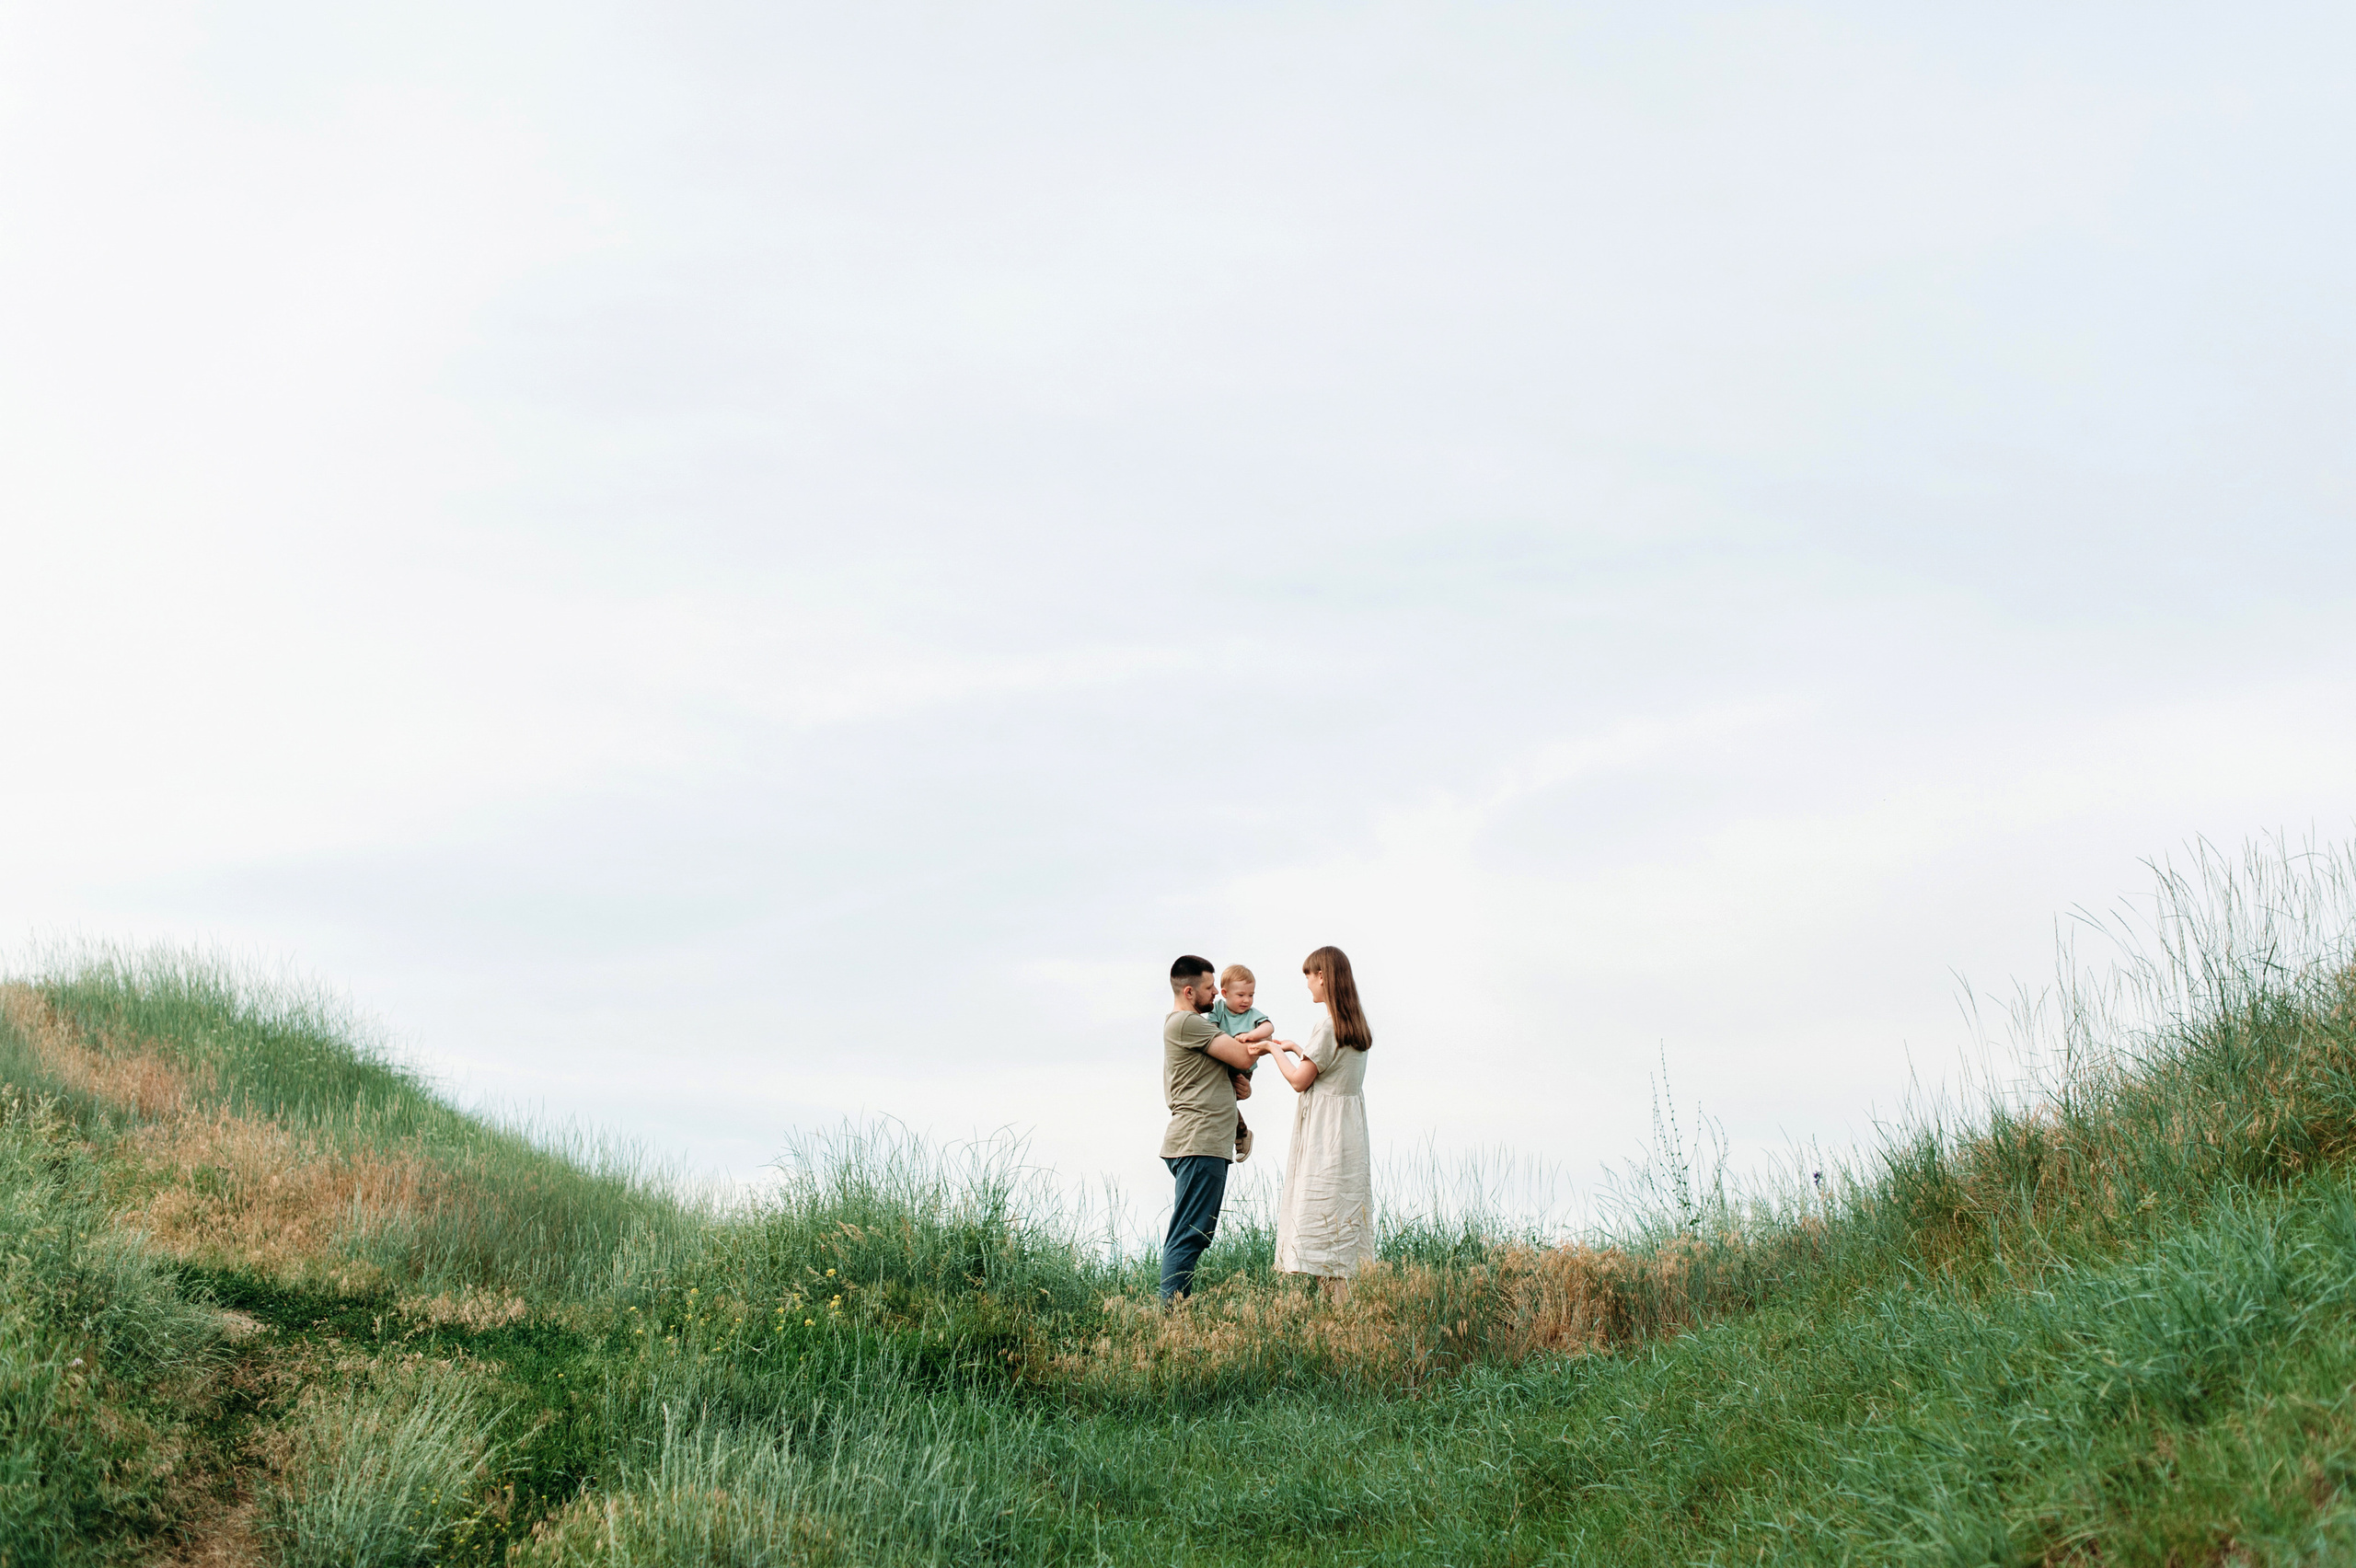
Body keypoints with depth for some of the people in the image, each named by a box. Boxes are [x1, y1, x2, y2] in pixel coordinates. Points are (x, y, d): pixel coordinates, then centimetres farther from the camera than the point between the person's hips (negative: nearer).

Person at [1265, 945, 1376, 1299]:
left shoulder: (1327, 1024, -16)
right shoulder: (1356, 1024, 11)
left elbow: (1299, 1080, -12)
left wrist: (1275, 1050, 3)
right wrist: (1295, 1048, 27)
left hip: (1324, 1136, -9)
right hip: (1351, 1131, 9)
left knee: (1320, 1218, -7)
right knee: (1344, 1222, 9)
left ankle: (1337, 1301, -10)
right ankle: (1348, 1298, 8)